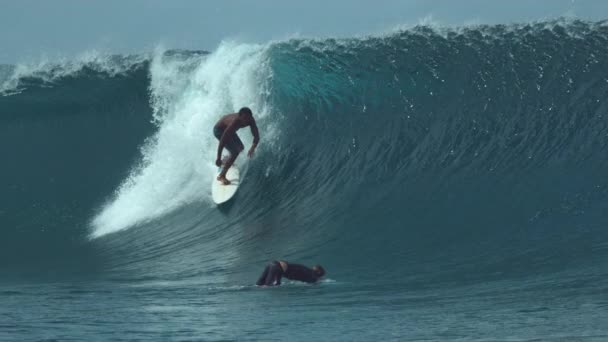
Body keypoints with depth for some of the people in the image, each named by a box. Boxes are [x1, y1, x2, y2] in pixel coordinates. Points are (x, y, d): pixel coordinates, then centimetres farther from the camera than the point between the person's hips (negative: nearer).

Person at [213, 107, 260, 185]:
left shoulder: (251, 120, -24)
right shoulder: (234, 122, -42)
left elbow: (256, 135, -20)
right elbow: (223, 140, -40)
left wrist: (253, 148, -41)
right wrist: (218, 158, -39)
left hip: (227, 129, 8)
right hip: (219, 130, -8)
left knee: (240, 148, 23)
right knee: (235, 152, -19)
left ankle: (227, 162, 49)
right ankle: (221, 176, -11)